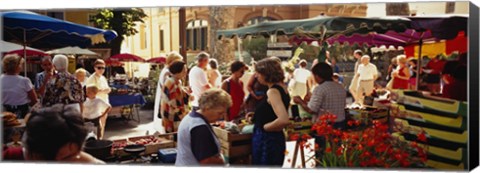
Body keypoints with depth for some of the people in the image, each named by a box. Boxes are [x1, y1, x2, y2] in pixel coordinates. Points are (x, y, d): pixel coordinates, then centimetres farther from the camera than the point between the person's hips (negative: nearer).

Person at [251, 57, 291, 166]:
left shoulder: (272, 91, -19)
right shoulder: (282, 89, 8)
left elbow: (283, 120, -31)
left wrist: (264, 127, -17)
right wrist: (257, 116, 14)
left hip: (265, 141, -9)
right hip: (276, 139, 9)